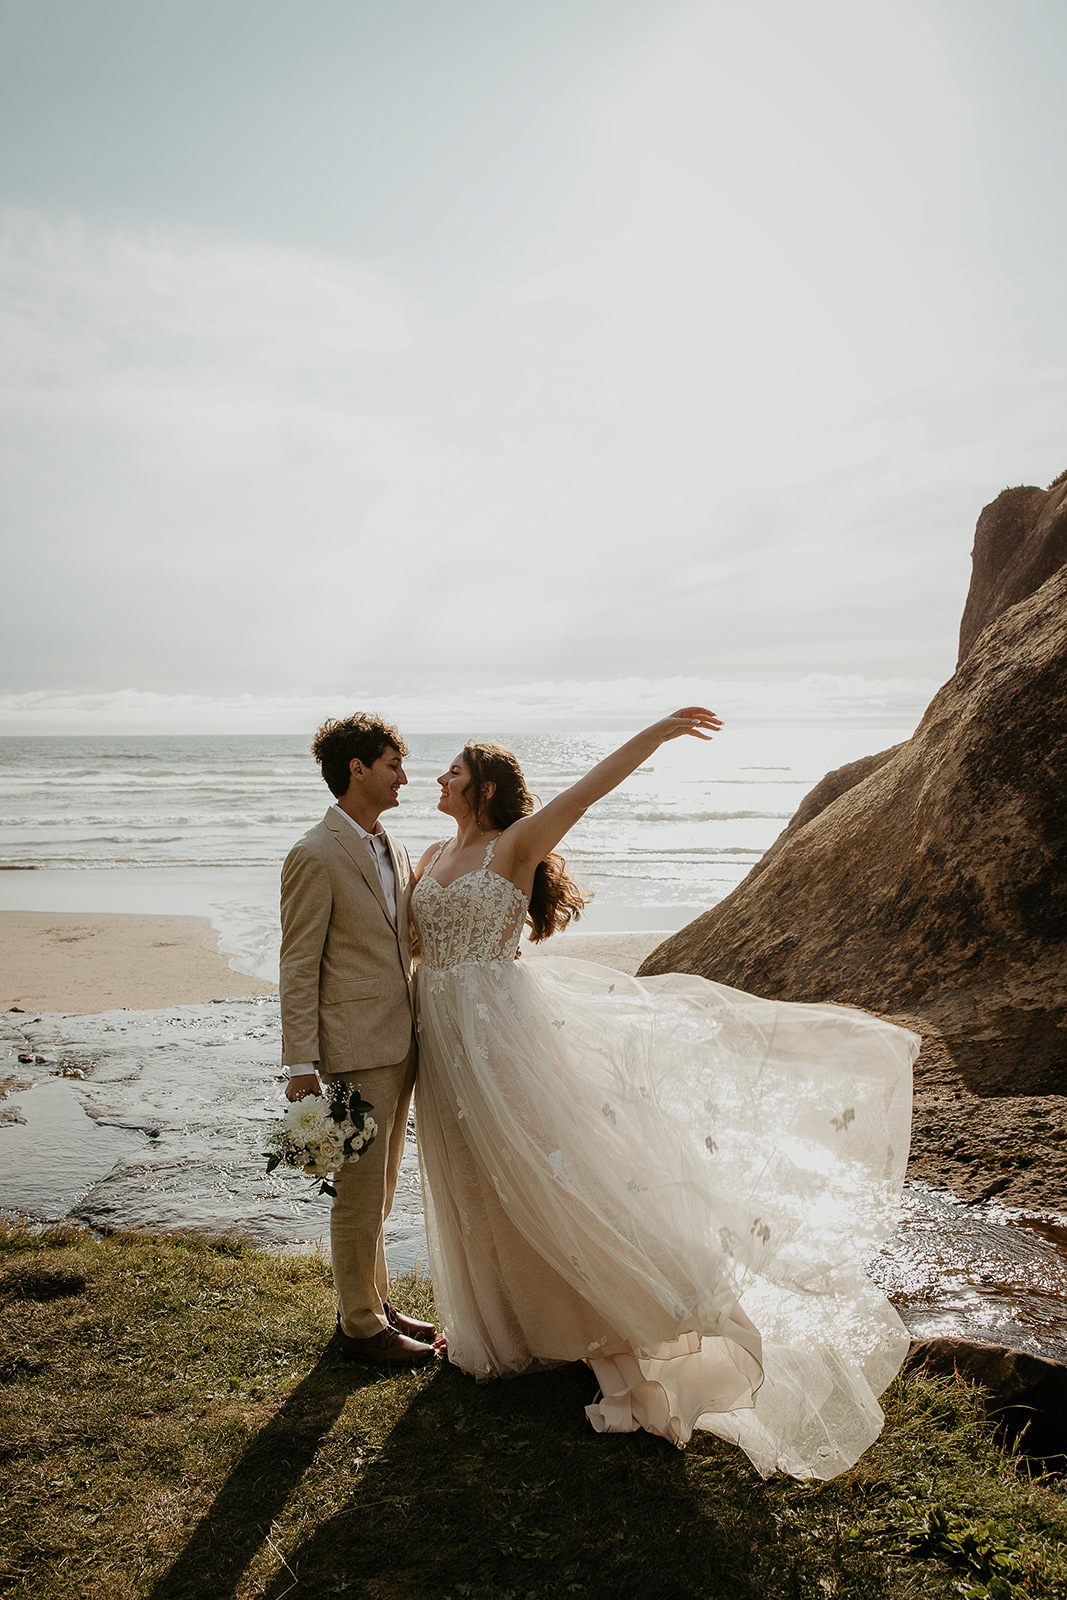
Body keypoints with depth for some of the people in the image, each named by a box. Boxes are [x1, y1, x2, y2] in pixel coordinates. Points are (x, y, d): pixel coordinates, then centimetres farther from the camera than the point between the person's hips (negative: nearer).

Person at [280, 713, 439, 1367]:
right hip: (355, 1049, -8)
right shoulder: (315, 856, -14)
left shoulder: (394, 850, 11)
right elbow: (298, 969, -14)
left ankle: (375, 1301, 36)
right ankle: (361, 1325, 21)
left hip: (400, 1043, 8)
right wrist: (302, 1067, -16)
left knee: (378, 1190, 20)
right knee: (360, 1192, 5)